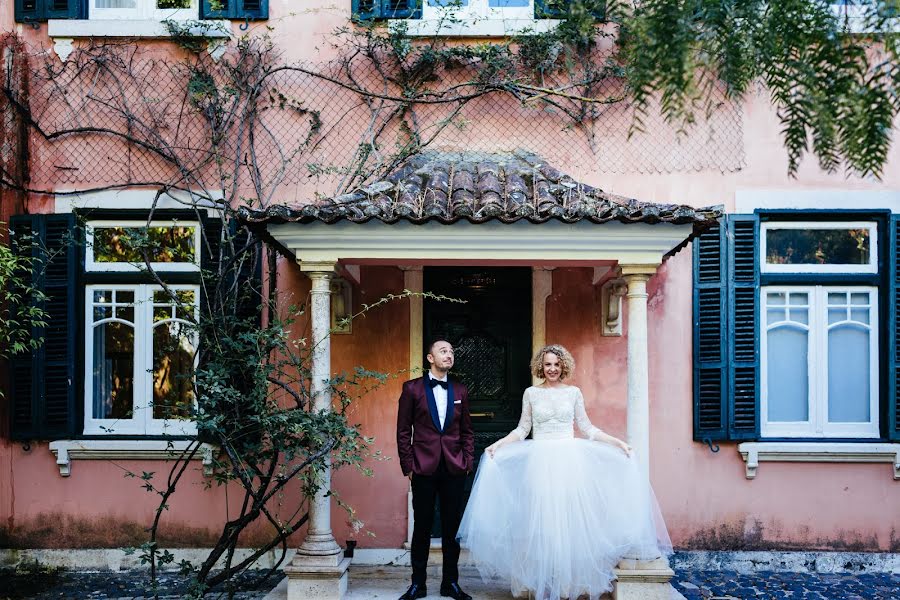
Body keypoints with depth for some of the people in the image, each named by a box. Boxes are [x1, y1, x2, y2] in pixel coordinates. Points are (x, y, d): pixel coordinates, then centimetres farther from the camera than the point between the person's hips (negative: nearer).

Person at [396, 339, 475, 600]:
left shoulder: (460, 391, 11)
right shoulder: (412, 388, 2)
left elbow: (467, 431, 13)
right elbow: (403, 430, 1)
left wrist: (468, 461, 3)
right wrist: (407, 464, -4)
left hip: (454, 468, 3)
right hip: (423, 468, -2)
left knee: (452, 526, 8)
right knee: (422, 526, 5)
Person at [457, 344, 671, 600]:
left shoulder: (574, 392, 7)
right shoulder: (531, 393, 6)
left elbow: (586, 428, 10)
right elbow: (522, 429, 8)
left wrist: (617, 442, 4)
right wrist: (499, 444, -3)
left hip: (569, 460, 0)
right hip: (540, 461, 0)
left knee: (571, 515, -2)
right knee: (541, 518, -2)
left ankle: (573, 577, 8)